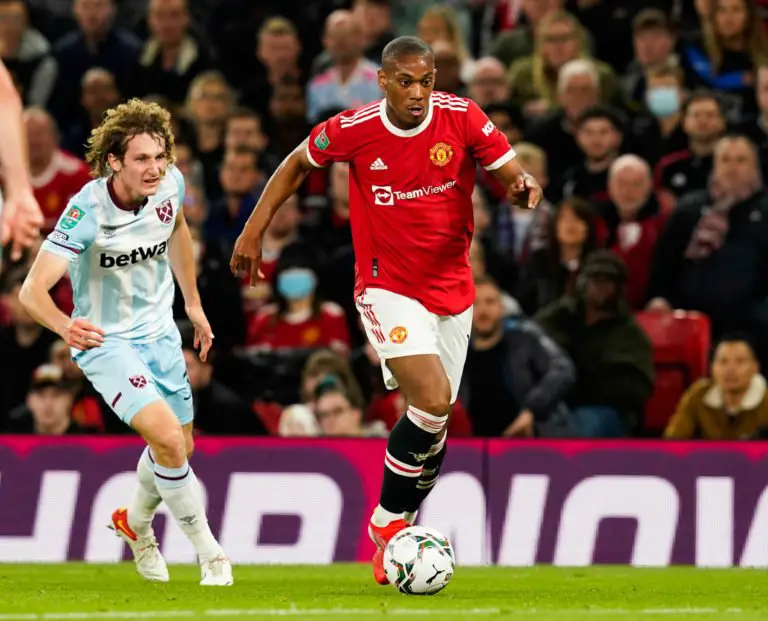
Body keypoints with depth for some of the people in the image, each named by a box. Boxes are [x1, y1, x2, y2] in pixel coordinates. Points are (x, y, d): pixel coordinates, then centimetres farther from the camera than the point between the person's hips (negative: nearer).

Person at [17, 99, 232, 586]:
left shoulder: (170, 184, -13)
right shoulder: (87, 211, -30)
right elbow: (33, 290, -36)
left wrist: (194, 304, 17)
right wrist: (66, 326, -56)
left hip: (160, 333, 6)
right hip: (106, 341, -6)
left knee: (178, 449, 16)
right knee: (167, 437, -24)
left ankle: (136, 521, 47)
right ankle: (209, 553, -8)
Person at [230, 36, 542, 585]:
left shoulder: (462, 118, -9)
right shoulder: (352, 131, -12)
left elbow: (514, 176, -6)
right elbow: (299, 163, 7)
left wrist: (526, 187, -30)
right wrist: (255, 230, 6)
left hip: (452, 289, 3)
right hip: (387, 287, -3)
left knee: (433, 429, 8)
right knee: (433, 402, -23)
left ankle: (399, 531, 27)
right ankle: (387, 523, -6)